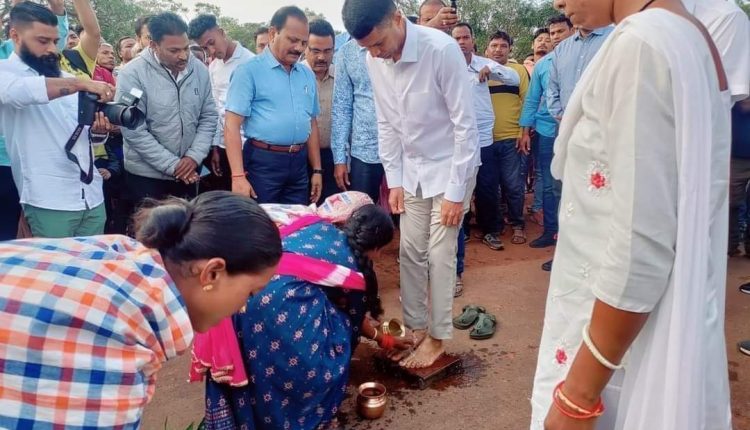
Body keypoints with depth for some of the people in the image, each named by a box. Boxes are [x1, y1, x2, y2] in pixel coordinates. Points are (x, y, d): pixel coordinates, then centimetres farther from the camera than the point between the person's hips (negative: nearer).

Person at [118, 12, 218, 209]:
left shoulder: (199, 70, -1)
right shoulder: (133, 74, -14)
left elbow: (209, 117, 2)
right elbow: (134, 131, -16)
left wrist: (195, 156, -10)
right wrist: (173, 165, -16)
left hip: (188, 173, 4)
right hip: (146, 175, -4)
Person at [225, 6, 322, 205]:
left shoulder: (308, 75, 12)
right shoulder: (250, 71, -7)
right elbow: (232, 125, -12)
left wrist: (317, 169, 13)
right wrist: (238, 176, -19)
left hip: (299, 163, 6)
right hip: (263, 162, -5)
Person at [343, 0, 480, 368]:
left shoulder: (442, 49, -25)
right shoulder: (375, 60, -8)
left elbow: (465, 124, -20)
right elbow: (386, 123, 2)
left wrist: (455, 190, -18)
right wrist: (394, 181, 1)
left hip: (449, 168, -5)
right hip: (411, 170, 5)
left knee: (440, 256, 0)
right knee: (410, 252, 9)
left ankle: (437, 337, 17)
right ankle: (415, 328, 26)